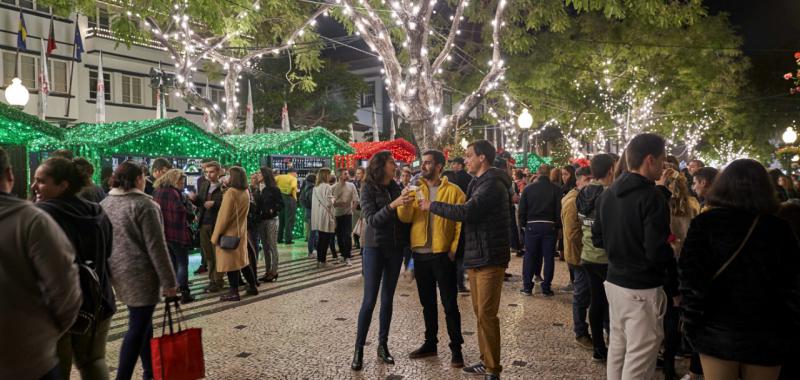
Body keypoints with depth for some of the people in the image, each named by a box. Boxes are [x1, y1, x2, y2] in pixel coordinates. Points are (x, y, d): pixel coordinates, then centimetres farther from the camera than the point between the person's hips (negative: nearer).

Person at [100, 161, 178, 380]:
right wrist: (169, 281, -13)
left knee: (142, 323, 19)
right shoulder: (144, 204, -14)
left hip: (118, 272, 9)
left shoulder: (105, 204, 10)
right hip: (140, 274, -9)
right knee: (137, 328, -1)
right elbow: (156, 247, -17)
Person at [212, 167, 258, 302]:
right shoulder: (246, 192, 4)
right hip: (240, 231, 7)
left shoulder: (231, 192, -18)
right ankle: (253, 287, 22)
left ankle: (234, 293, 5)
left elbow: (224, 216, -18)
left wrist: (216, 235, -12)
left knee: (230, 262, 0)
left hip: (229, 233, -7)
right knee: (243, 260, 17)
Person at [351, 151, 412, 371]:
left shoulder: (396, 187, 5)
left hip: (395, 248, 4)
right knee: (369, 300, -4)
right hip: (374, 248, -4)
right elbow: (371, 220, -18)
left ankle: (383, 346, 18)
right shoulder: (368, 189, -8)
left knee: (388, 299, 8)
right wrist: (392, 205, -30)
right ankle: (359, 349, 6)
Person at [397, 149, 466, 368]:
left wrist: (455, 248, -12)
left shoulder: (453, 191, -4)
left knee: (449, 304, 2)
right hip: (420, 255, 5)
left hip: (443, 255, -4)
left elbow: (462, 222, -5)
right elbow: (404, 218, -2)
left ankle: (456, 349, 12)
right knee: (427, 302, 16)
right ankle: (430, 343, 29)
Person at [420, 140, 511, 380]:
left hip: (489, 258, -10)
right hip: (475, 256, 10)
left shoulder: (492, 185, -16)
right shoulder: (479, 183, 17)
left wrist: (431, 206, -14)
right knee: (480, 313, 14)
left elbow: (466, 212, -25)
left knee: (486, 314, -6)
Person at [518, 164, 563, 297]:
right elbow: (559, 210, -4)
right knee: (548, 257, 5)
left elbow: (522, 209, 2)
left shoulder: (528, 188, 1)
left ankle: (527, 287, 10)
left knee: (529, 256, 7)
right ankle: (546, 288, 8)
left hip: (532, 225, 1)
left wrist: (523, 223, 11)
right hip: (549, 226, -1)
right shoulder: (556, 189, -3)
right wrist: (558, 225, 5)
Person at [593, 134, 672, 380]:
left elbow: (597, 239, 13)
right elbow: (656, 253, -23)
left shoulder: (608, 193, 6)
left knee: (617, 347, 19)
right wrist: (675, 256, -4)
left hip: (614, 281, 8)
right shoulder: (652, 197, -18)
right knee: (639, 359, 1)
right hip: (642, 288, -8)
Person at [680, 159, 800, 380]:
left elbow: (691, 277, -9)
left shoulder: (705, 222, -5)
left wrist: (690, 319, -3)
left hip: (718, 328, -1)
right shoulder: (780, 229, -1)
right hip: (767, 332, 1)